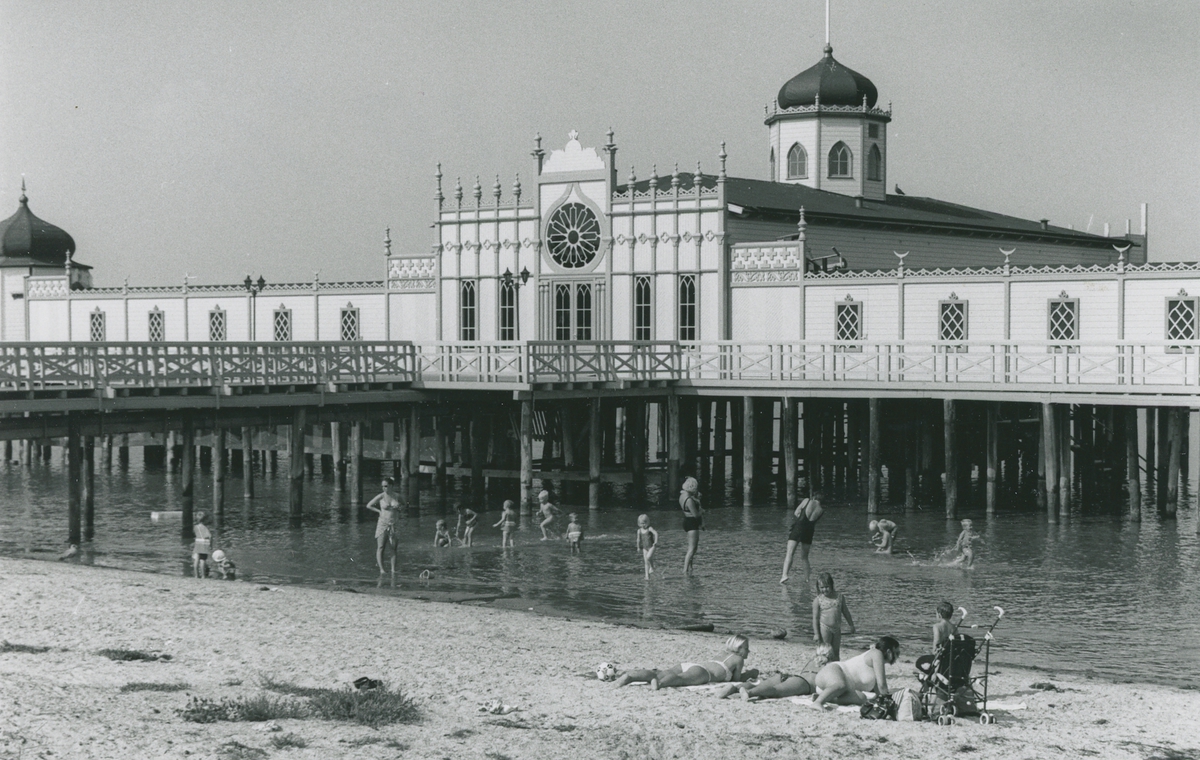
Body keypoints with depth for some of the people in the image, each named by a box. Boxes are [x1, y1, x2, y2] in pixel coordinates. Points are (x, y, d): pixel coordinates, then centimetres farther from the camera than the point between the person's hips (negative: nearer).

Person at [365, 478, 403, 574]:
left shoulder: (397, 496, 4)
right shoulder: (381, 496, -4)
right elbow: (368, 505, 4)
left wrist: (398, 510, 5)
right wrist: (379, 511, 0)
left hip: (393, 525, 3)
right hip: (383, 524, -3)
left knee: (393, 548, 1)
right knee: (380, 547, -8)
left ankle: (393, 570, 4)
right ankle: (381, 569, -8)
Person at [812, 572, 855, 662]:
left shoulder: (839, 597, 2)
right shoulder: (818, 600, -8)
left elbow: (845, 612, 13)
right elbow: (815, 617, -7)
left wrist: (851, 625, 16)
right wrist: (816, 633, -10)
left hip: (837, 628, 4)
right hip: (824, 628, -4)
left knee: (836, 653, 11)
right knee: (828, 653, -2)